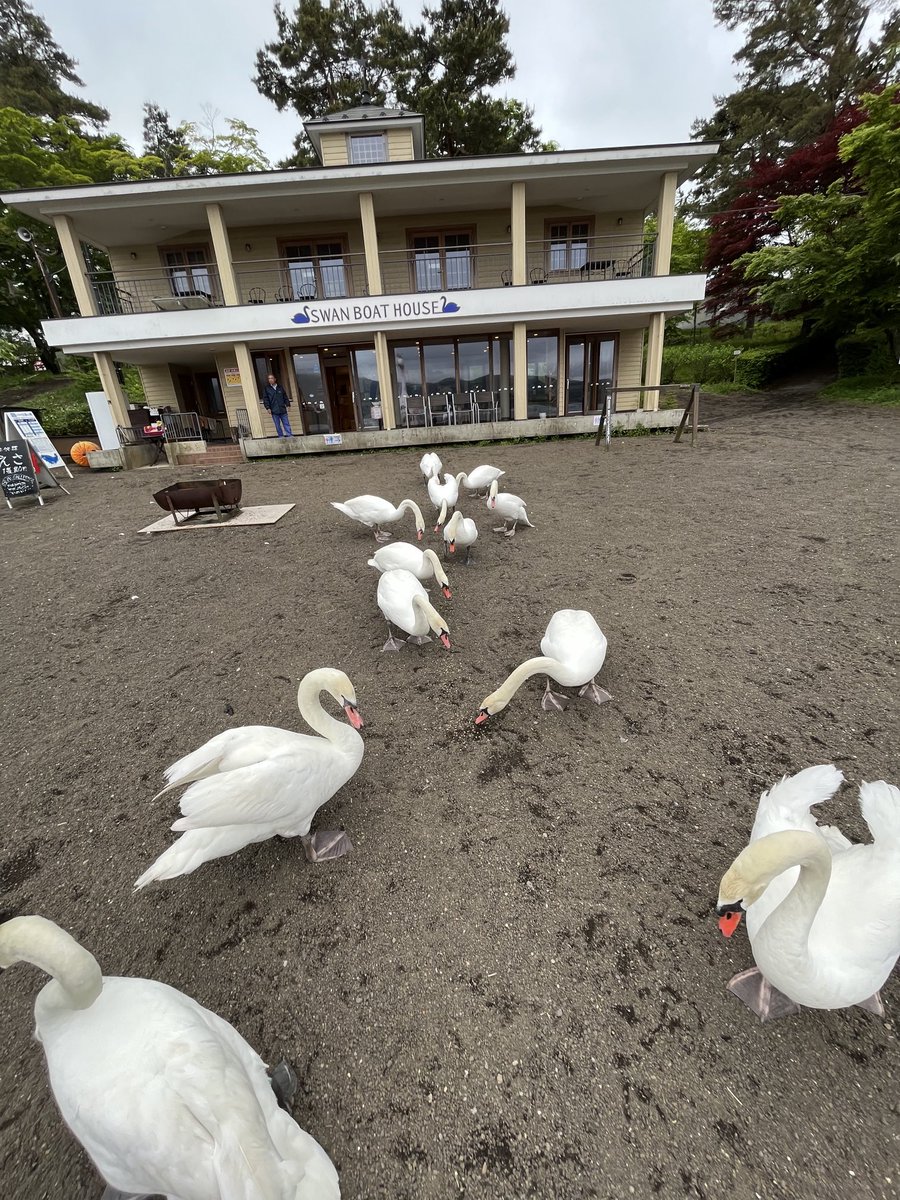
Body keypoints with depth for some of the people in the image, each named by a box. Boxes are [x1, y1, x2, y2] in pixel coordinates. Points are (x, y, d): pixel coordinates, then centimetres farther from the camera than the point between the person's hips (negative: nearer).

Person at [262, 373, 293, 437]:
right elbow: (265, 399, 3)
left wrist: (288, 404, 6)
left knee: (286, 423, 0)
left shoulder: (280, 387, 11)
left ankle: (289, 434, 2)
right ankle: (280, 436, 6)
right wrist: (268, 408, -6)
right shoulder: (267, 388, 6)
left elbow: (285, 396, 15)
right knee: (277, 425, 1)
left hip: (282, 409, 1)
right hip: (274, 411, -1)